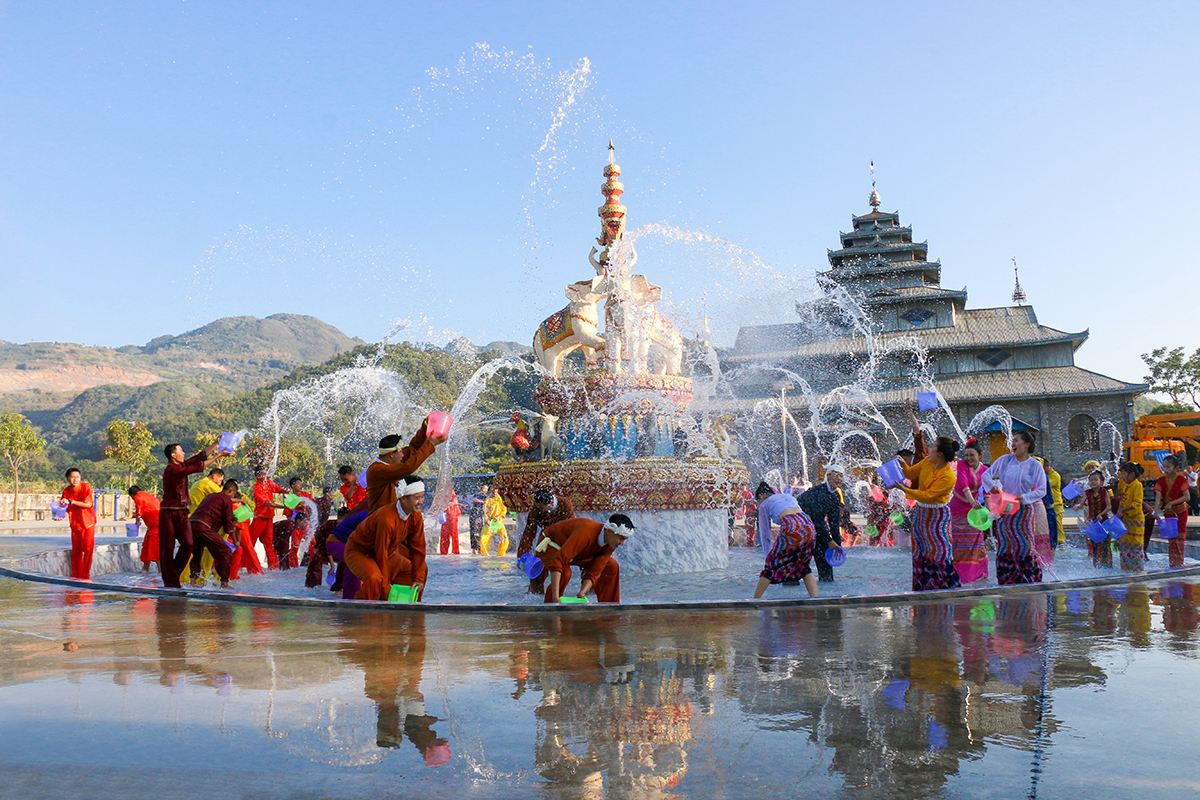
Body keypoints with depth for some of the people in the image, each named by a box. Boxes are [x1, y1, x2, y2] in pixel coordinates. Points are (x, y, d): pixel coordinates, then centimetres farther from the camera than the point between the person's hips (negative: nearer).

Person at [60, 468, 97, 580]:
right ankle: (75, 576, 17)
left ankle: (85, 575, 2)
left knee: (88, 549, -6)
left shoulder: (86, 487, -14)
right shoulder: (66, 490, -2)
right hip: (75, 524, 4)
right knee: (76, 551, 8)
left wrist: (71, 501, -27)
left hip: (87, 523, -4)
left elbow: (88, 504, -23)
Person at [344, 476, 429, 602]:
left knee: (421, 569, 7)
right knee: (374, 579, -37)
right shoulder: (386, 519, -37)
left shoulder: (416, 517, -13)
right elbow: (381, 554, -30)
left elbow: (418, 548, -5)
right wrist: (386, 585, -21)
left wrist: (419, 578, -6)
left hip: (388, 551, 8)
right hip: (359, 552, -8)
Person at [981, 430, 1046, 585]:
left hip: (1024, 510, -2)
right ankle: (1006, 583, 13)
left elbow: (1041, 490, -4)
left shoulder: (1035, 465, -3)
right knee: (1004, 547, 5)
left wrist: (1023, 498, -16)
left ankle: (1031, 581, 5)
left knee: (1025, 546, -6)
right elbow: (986, 474, 7)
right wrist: (992, 485, -13)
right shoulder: (1005, 460, 2)